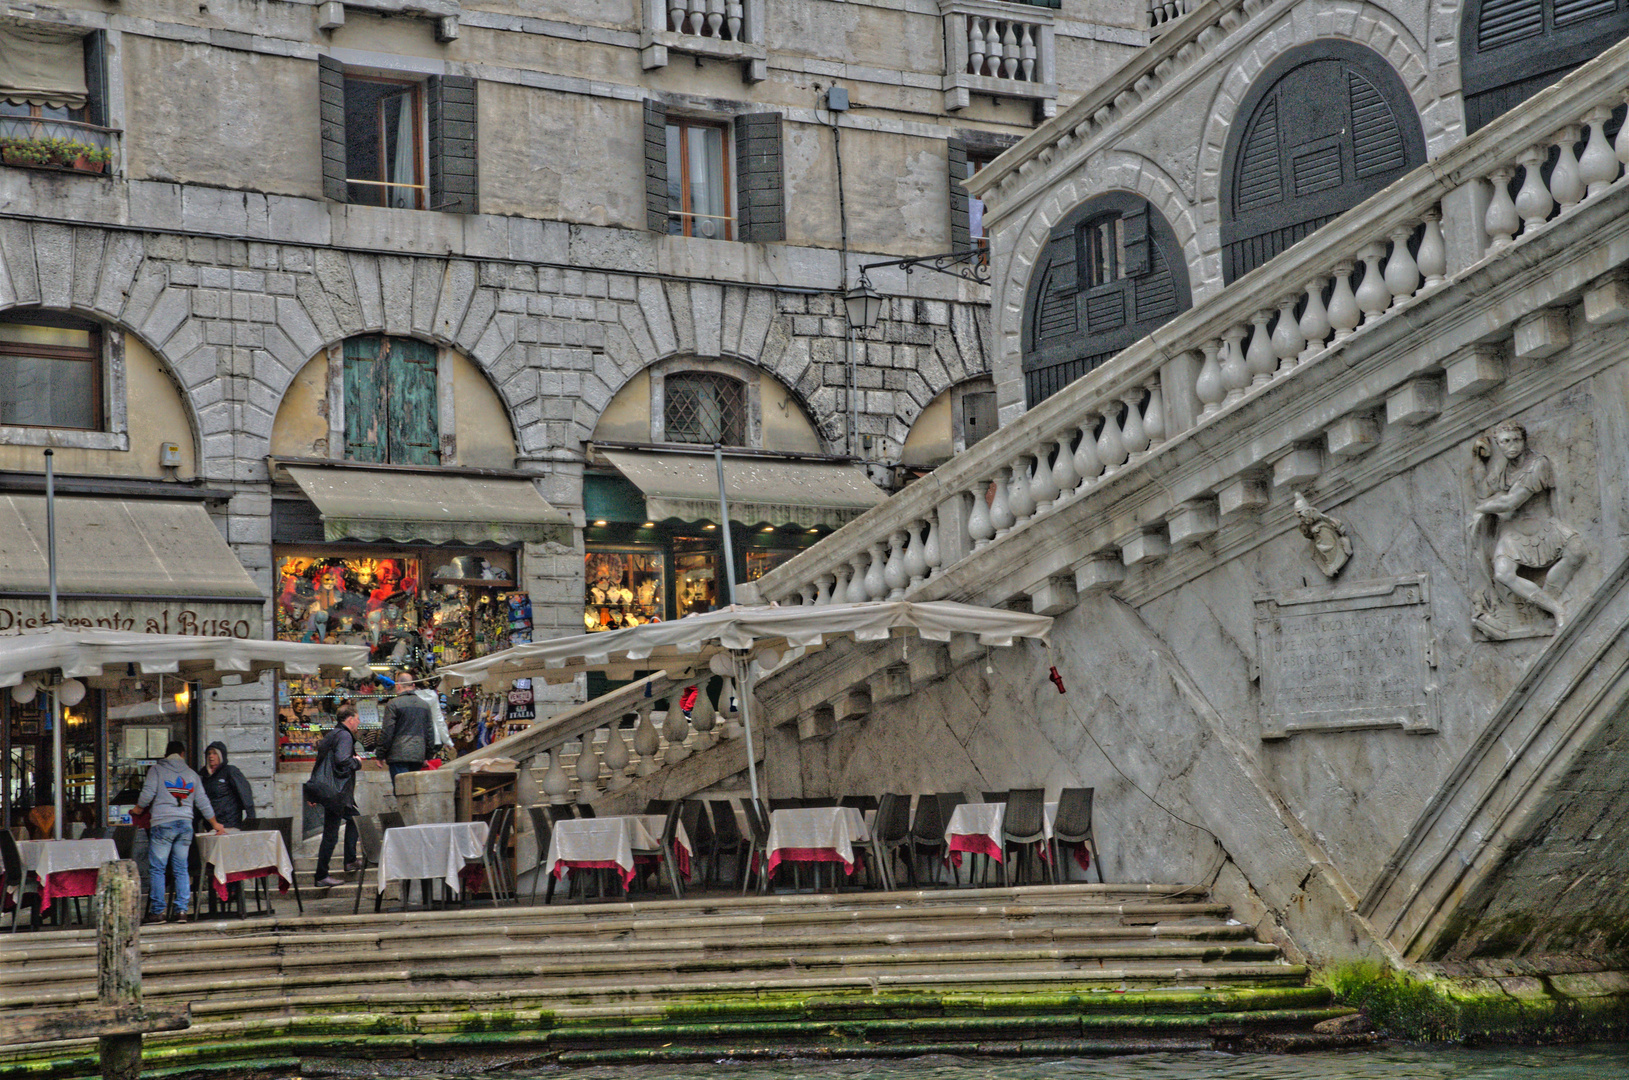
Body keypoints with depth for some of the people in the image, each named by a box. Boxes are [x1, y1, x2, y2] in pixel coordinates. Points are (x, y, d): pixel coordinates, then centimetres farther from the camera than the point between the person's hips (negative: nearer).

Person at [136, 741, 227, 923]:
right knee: (181, 869, 8)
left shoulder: (157, 769, 4)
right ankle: (182, 910, 2)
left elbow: (147, 794, -5)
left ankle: (157, 911, -3)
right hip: (186, 824, 4)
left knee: (156, 868, -1)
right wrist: (215, 824, 30)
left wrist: (138, 809, 15)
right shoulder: (191, 774, 16)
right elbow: (203, 802, 19)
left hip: (163, 824, -4)